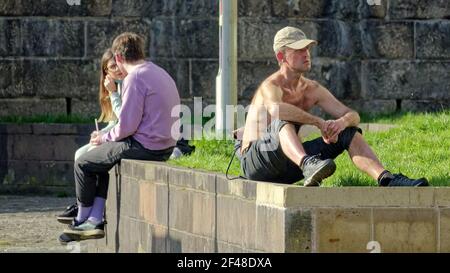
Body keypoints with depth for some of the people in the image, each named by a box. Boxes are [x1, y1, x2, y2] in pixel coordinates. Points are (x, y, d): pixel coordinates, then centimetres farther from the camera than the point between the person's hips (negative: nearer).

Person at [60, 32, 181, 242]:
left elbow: (127, 126, -19)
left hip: (145, 147, -9)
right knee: (103, 161, 27)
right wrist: (108, 136, 17)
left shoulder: (135, 78, -16)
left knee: (83, 164, 7)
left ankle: (82, 220, 23)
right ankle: (95, 222, 20)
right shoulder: (160, 73, 14)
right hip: (164, 147, 9)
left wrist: (104, 138, 0)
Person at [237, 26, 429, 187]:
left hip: (287, 165, 7)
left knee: (349, 133, -2)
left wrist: (342, 122, -23)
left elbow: (353, 116, 2)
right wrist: (319, 123, -38)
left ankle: (387, 179, -22)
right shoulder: (271, 86, -16)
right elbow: (276, 109, -42)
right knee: (283, 122, -36)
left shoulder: (312, 90, 6)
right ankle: (308, 165, -65)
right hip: (255, 162, -7)